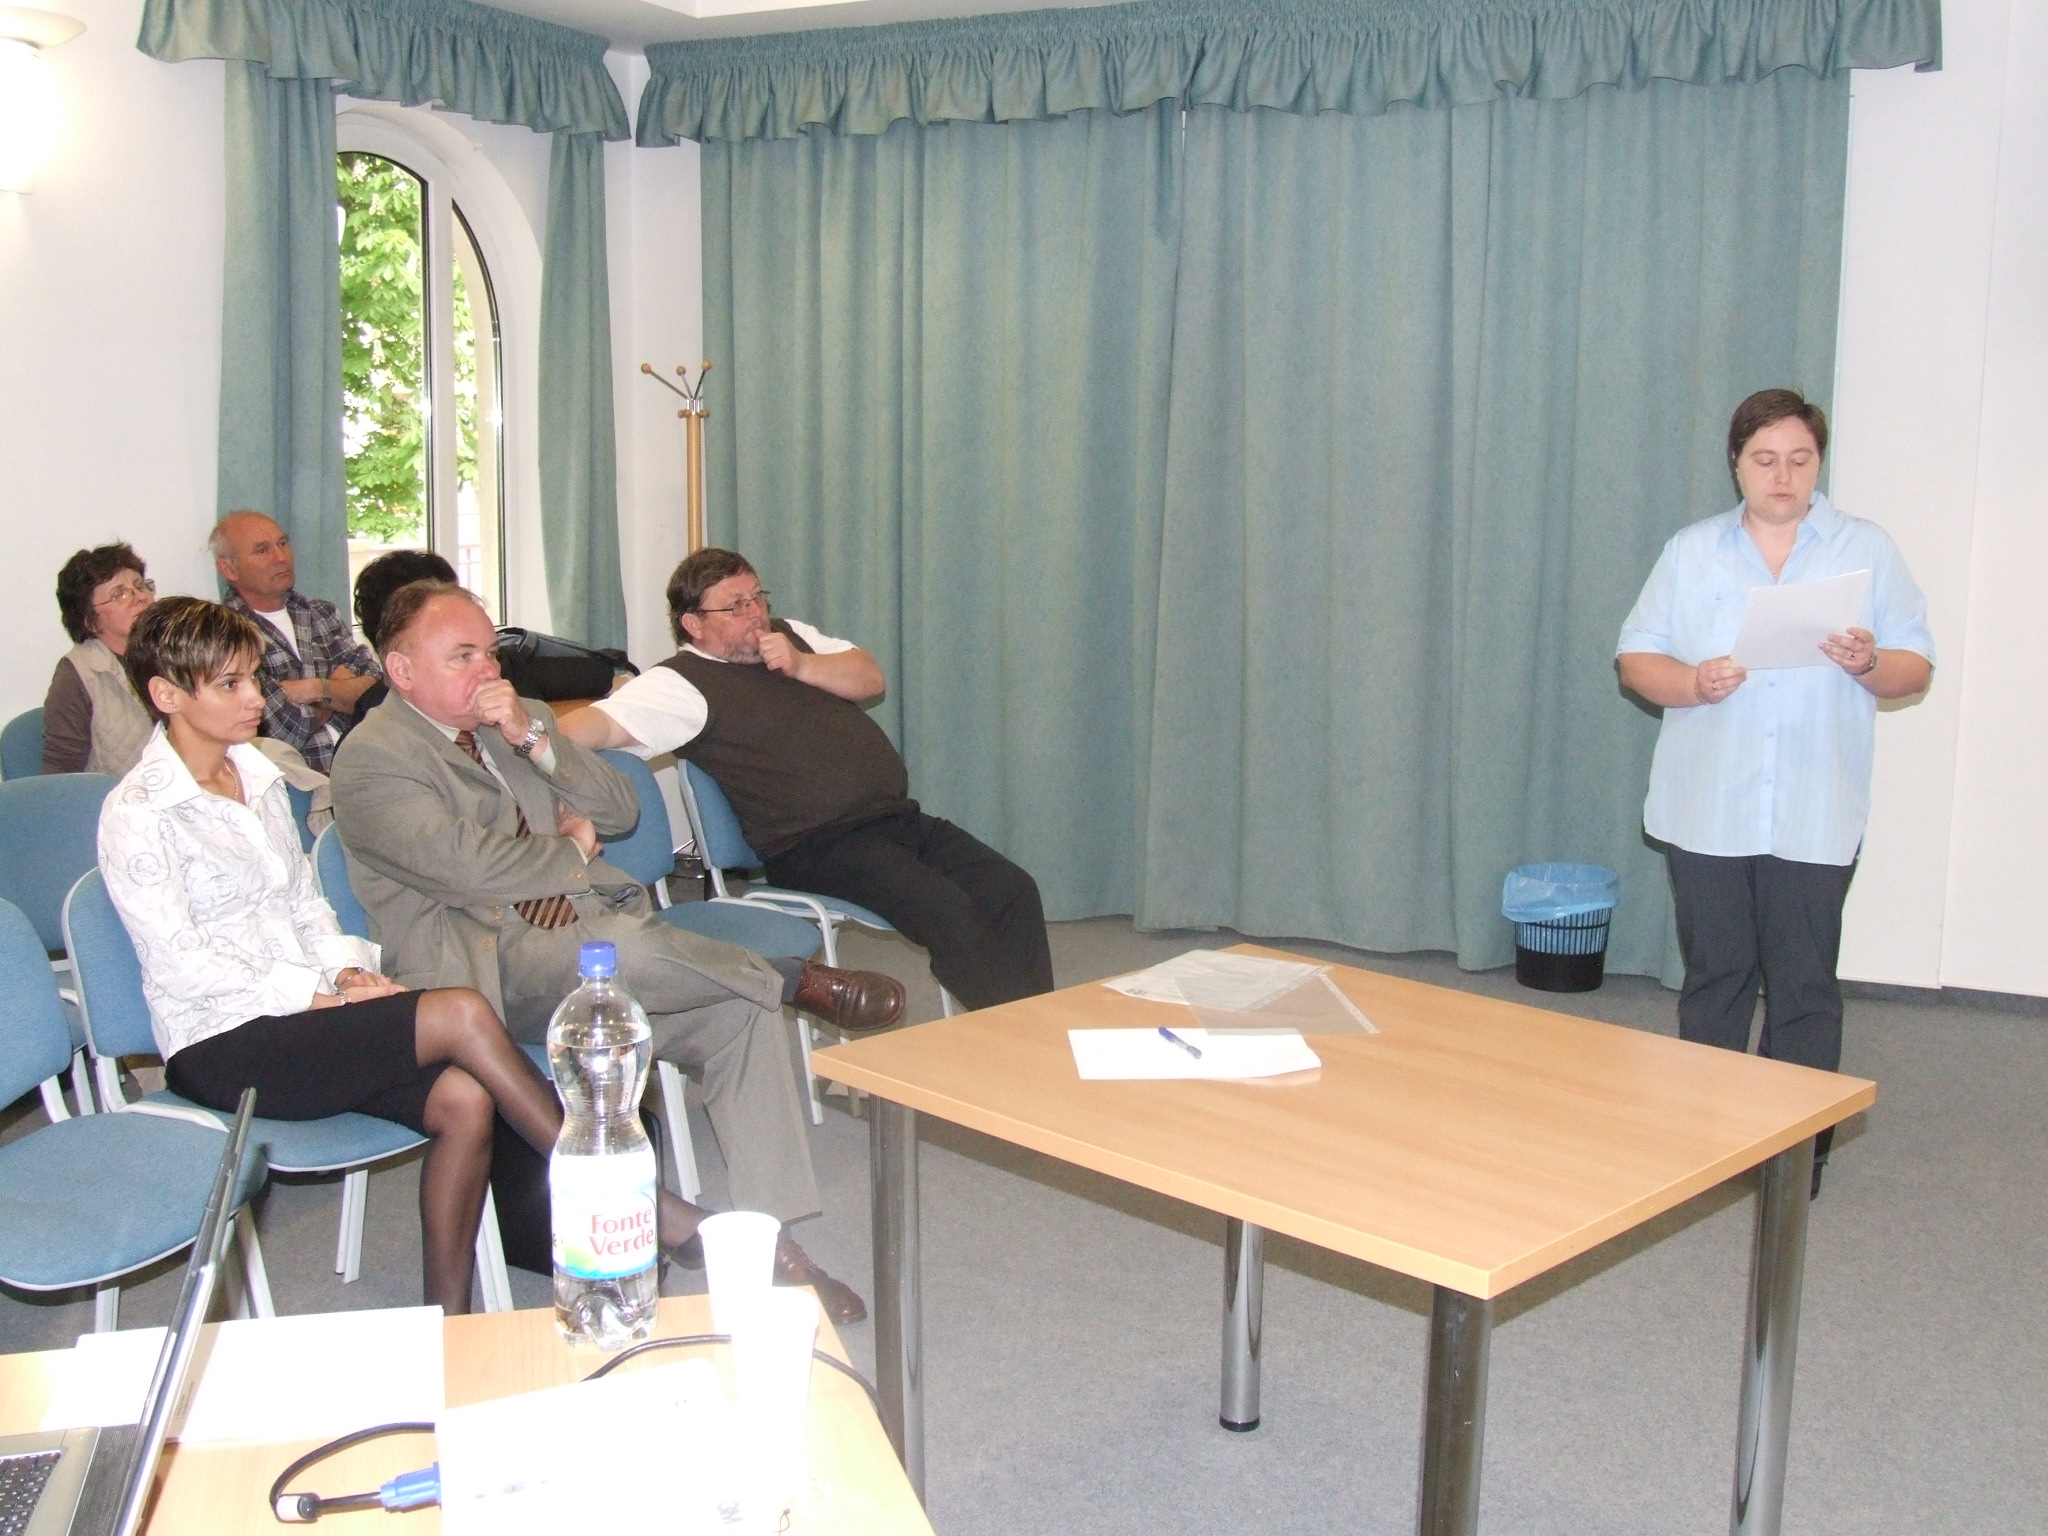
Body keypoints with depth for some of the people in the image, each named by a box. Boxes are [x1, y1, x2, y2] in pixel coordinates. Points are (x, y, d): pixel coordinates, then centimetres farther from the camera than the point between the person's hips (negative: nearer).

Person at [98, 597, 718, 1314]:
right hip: (220, 1046, -7)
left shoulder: (258, 777, 14)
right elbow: (181, 965, -13)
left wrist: (346, 966, -2)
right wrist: (319, 996, -17)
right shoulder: (136, 813, -8)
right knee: (462, 1014, -25)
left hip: (296, 1009, 7)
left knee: (464, 1099, -23)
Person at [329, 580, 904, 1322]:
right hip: (493, 967, -6)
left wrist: (534, 738, -4)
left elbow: (621, 810, 10)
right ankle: (802, 981, -12)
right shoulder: (370, 758, -4)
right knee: (617, 944, -38)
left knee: (742, 1012, -18)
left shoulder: (518, 719, 19)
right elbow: (468, 867, -18)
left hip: (597, 936, 7)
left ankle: (772, 1243, -14)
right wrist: (573, 848, -1)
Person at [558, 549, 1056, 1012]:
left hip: (899, 818, 8)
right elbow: (591, 726, -19)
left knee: (1014, 891, -6)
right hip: (819, 847, -8)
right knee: (948, 911, -27)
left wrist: (800, 666, -6)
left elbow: (871, 678, 11)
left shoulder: (789, 635, 18)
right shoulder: (683, 682, -6)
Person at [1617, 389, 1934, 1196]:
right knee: (1714, 976, 8)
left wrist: (1869, 665, -17)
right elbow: (1636, 658, 4)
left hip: (1816, 816, -1)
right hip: (1706, 810, 1)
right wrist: (1692, 684, -16)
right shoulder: (1690, 551, 8)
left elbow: (1916, 668, 5)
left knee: (1804, 986, 2)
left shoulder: (1868, 549, 6)